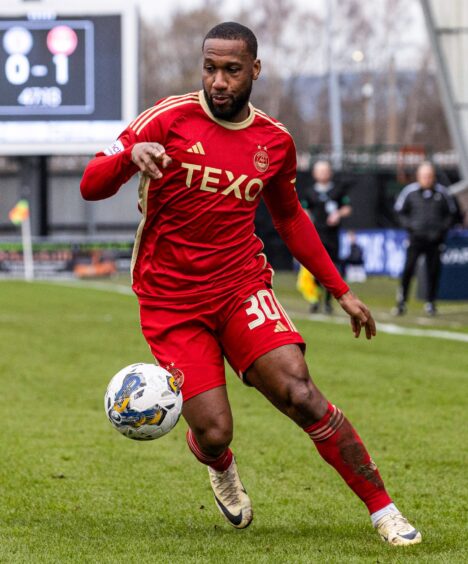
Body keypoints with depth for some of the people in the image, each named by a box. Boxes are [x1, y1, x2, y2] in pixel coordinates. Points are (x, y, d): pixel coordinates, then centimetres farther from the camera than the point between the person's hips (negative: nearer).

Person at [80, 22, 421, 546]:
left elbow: (290, 217, 21)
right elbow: (90, 186, -13)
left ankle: (384, 511, -10)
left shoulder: (274, 140, 4)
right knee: (213, 434, -10)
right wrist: (132, 154, -35)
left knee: (299, 392, -20)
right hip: (171, 301, -2)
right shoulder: (170, 119, -8)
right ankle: (221, 468, 30)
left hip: (242, 287, 2)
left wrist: (341, 291, 19)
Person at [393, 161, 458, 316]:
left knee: (433, 271, 3)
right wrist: (409, 225, -1)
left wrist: (443, 228, 1)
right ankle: (401, 300, 1)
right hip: (416, 238, -1)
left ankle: (430, 303, 16)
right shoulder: (410, 191, 0)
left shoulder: (442, 192, 3)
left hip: (435, 239, 1)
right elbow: (399, 210, 12)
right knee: (408, 268, -10)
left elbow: (452, 213, 14)